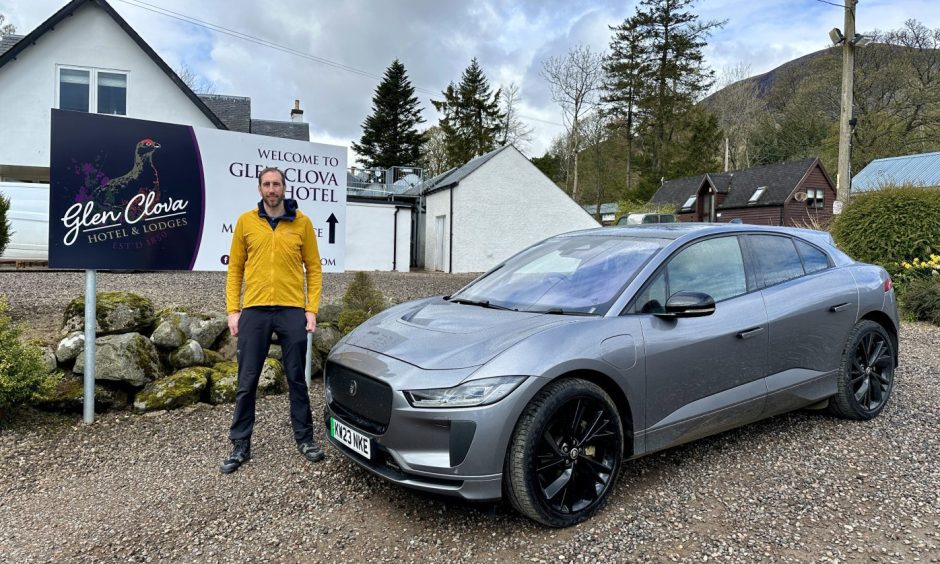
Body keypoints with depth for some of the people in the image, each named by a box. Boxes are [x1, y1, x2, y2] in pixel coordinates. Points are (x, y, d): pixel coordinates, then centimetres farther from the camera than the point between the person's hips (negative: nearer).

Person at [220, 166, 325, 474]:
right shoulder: (246, 221, 6)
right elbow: (235, 269, 7)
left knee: (297, 379, 9)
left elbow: (314, 268, 5)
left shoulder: (302, 222, 3)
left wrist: (312, 309, -2)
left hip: (292, 311, -1)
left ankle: (304, 439, 23)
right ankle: (240, 445, 19)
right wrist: (232, 310, 0)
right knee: (247, 382, 7)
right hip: (254, 311, 1)